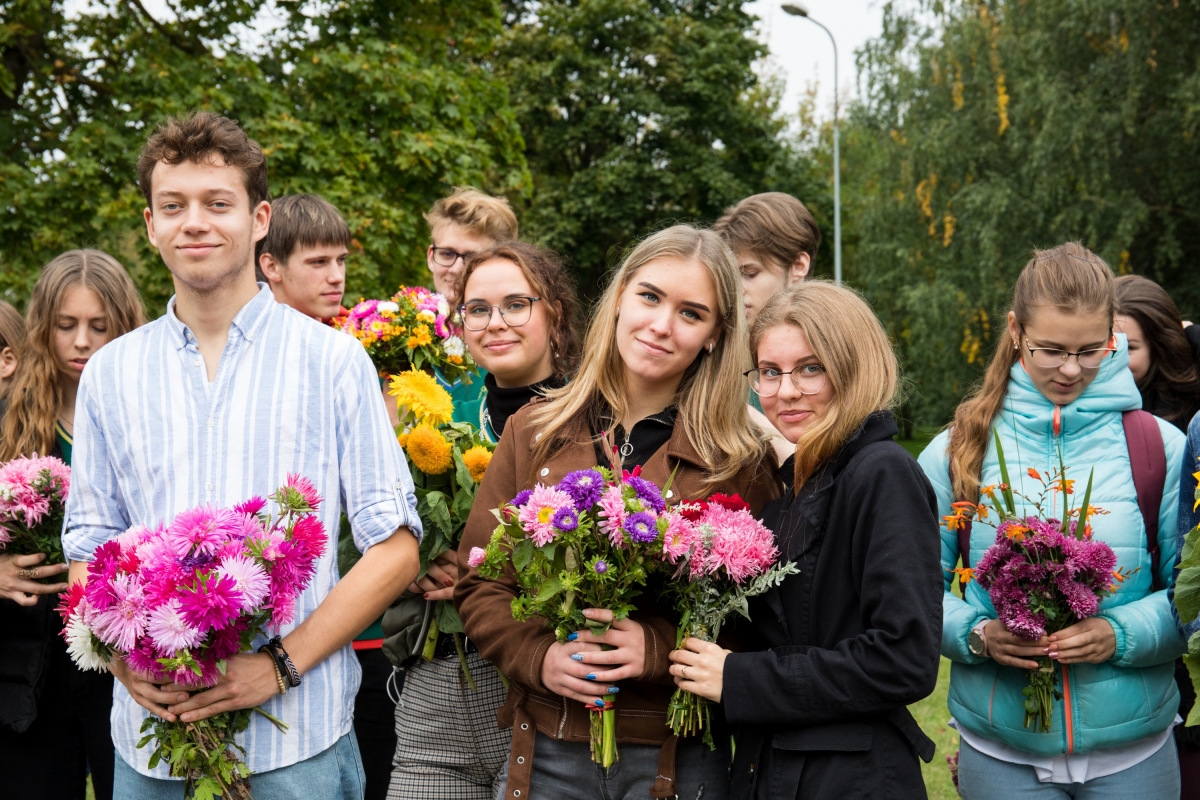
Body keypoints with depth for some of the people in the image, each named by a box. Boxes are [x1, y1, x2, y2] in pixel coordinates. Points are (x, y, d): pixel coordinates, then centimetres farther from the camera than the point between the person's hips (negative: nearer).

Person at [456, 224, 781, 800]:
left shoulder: (741, 460, -3)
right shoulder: (535, 432, 4)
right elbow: (477, 580, 6)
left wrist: (660, 649, -18)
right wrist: (538, 656, -10)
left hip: (679, 754, -2)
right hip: (548, 747, 2)